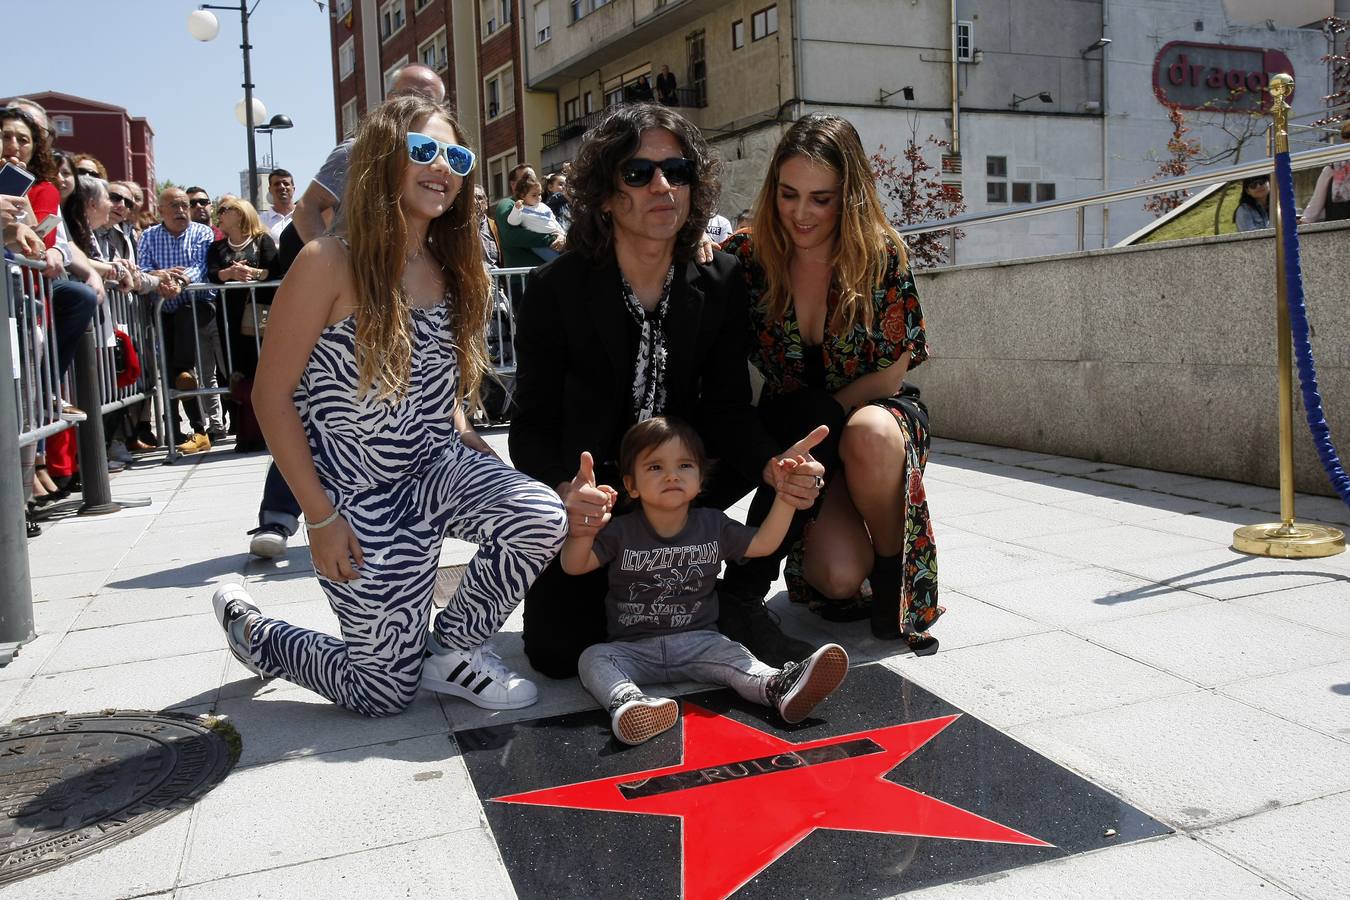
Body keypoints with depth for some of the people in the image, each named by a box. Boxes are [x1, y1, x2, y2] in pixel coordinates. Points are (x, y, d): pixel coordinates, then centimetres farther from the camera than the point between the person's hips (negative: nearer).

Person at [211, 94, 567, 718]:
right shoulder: (329, 263, -16)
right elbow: (272, 395, -14)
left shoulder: (450, 267, 4)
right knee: (386, 691, 2)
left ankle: (452, 649, 2)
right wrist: (320, 517, -16)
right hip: (364, 495, -5)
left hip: (437, 466, 6)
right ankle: (248, 628, 31)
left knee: (542, 519, -26)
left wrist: (465, 437, 0)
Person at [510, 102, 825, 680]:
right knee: (557, 651, -16)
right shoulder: (556, 288, -14)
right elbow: (532, 426, -14)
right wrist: (566, 491, -36)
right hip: (584, 501, -2)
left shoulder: (721, 283, -7)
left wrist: (773, 467, -30)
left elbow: (728, 410, -8)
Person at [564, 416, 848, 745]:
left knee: (730, 655, -27)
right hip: (632, 648, -1)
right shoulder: (621, 532, -5)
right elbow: (574, 566, -11)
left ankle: (779, 686, -51)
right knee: (593, 659, -27)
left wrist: (785, 497, -6)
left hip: (698, 641, 1)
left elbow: (763, 543, 7)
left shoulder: (713, 526, 4)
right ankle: (627, 702, -54)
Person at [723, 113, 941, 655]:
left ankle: (893, 573, -12)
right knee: (841, 575, -24)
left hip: (874, 413, 0)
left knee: (869, 433, -39)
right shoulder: (748, 255, -9)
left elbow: (890, 375, -9)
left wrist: (813, 413, -14)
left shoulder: (881, 255, -12)